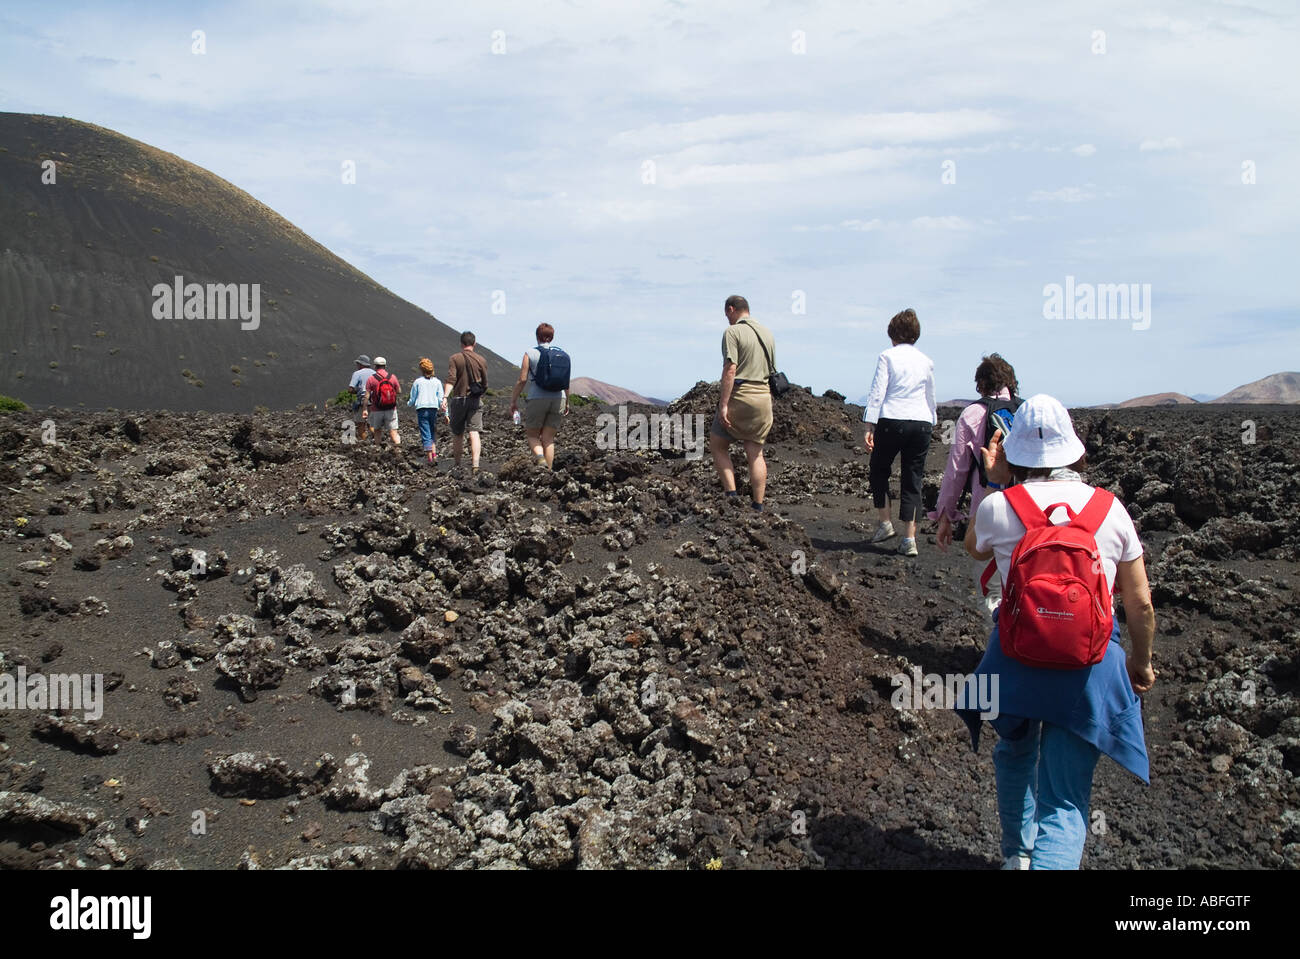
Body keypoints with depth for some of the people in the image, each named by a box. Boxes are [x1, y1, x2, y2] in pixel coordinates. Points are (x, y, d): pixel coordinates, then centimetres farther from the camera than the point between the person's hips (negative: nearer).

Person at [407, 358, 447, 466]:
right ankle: (434, 455, 1)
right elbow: (441, 399, 4)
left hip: (421, 409, -2)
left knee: (425, 435, -2)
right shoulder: (437, 382, 7)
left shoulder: (417, 382, 4)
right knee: (433, 434, 15)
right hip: (434, 409, 2)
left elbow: (412, 399, 9)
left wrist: (408, 403, 32)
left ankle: (430, 458, -7)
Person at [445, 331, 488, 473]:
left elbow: (451, 379, -14)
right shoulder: (481, 360, 4)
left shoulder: (454, 358, -1)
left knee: (457, 433, 11)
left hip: (458, 399, 0)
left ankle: (457, 465, 20)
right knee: (474, 432, -5)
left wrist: (446, 396, -21)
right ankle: (475, 464, -20)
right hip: (475, 400, 0)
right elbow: (485, 384, 8)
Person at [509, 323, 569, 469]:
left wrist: (513, 401, 3)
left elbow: (522, 379, -6)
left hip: (537, 399, -3)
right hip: (558, 399, 3)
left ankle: (540, 458, -18)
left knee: (532, 435, 10)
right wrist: (566, 402, 19)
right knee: (549, 438, 7)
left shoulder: (530, 354, -3)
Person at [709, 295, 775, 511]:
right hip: (763, 396, 6)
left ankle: (731, 493, -2)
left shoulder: (732, 332, -7)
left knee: (717, 445, 8)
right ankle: (757, 506, 6)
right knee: (755, 452, 8)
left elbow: (730, 370, -17)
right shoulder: (767, 333, 15)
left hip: (739, 395, -6)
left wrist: (723, 404, -19)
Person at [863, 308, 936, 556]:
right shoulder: (926, 361, 12)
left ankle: (885, 523, 14)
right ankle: (909, 539, 2)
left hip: (892, 421, -3)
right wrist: (931, 423, 32)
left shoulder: (888, 357, 0)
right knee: (912, 480, 5)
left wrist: (870, 427, -7)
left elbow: (877, 393, -7)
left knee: (879, 471, 18)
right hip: (921, 423, 3)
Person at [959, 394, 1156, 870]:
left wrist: (993, 482, 15)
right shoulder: (1109, 509, -3)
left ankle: (1017, 854, 51)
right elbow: (1141, 604, 2)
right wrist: (1141, 662, 18)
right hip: (1091, 668, -1)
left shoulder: (998, 507, -8)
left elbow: (974, 547, 18)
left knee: (1015, 757, 30)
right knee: (1065, 803, 5)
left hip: (1017, 661, 1)